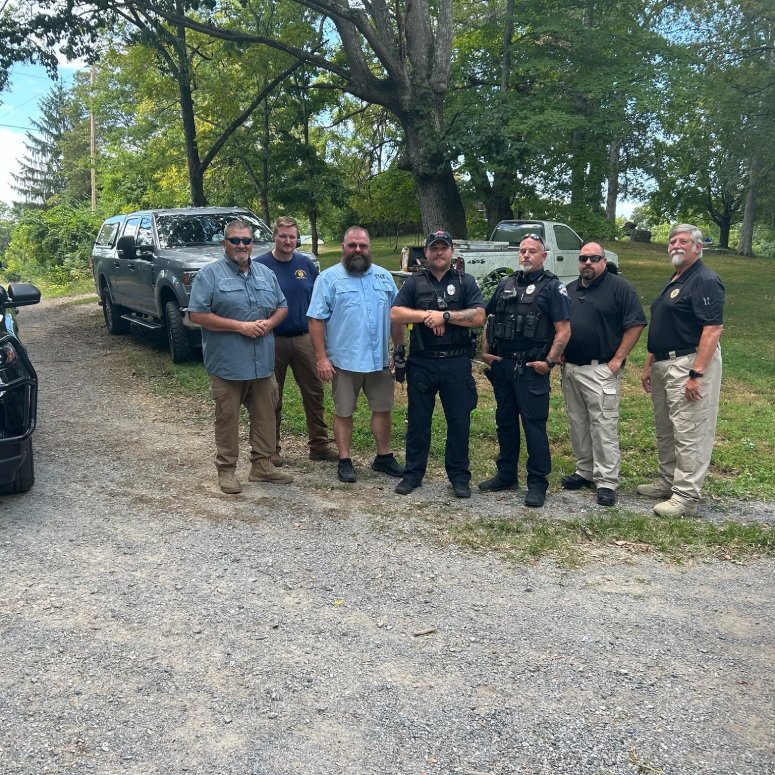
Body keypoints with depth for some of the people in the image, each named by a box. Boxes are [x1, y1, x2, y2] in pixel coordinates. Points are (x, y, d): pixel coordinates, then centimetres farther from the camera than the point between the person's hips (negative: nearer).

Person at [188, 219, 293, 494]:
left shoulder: (266, 274, 12)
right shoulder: (209, 274, -5)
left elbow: (282, 307, 17)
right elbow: (198, 315, -12)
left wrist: (269, 323, -7)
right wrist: (240, 326, -17)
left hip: (263, 362, 5)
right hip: (227, 363, -5)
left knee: (265, 415, 11)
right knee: (227, 418, 3)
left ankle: (262, 464, 24)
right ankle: (226, 469, 14)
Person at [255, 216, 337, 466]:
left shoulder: (306, 264, 6)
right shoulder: (260, 265, -4)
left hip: (304, 338, 3)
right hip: (272, 340, -3)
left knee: (314, 392, 5)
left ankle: (319, 445, 16)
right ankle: (271, 449, 18)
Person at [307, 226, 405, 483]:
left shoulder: (384, 276, 8)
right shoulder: (329, 278, -4)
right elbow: (316, 320, -8)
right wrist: (321, 358, -13)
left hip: (380, 359, 4)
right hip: (344, 361, -4)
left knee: (383, 409, 11)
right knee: (344, 413, 6)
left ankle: (384, 456, 26)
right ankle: (344, 461, 17)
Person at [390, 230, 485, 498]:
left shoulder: (466, 282, 6)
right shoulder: (414, 283, 8)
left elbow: (478, 317, -7)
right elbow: (395, 314, -4)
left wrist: (445, 316, -15)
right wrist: (427, 315, -15)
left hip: (457, 363, 0)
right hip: (422, 362, 1)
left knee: (459, 420, 6)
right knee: (418, 420, 8)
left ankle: (459, 475, 18)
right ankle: (413, 473, 20)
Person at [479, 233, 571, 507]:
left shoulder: (552, 287, -4)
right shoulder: (506, 284, 14)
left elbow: (563, 330, -9)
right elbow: (490, 320, 20)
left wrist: (549, 361, -16)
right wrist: (485, 351, 8)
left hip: (531, 369, -6)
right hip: (501, 365, 6)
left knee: (534, 424, -2)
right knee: (505, 421, 13)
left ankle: (538, 483, 7)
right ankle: (506, 474, 26)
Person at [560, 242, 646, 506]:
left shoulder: (619, 287, -5)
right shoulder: (570, 289, 16)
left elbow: (635, 324, -9)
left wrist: (618, 359, -12)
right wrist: (559, 352, 8)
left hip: (600, 369, -7)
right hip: (570, 368, 7)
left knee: (603, 425, -6)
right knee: (578, 423, 12)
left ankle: (606, 481, -1)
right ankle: (585, 472, 24)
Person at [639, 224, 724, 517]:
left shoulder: (705, 281, -13)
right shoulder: (672, 282, 17)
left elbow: (713, 328, -21)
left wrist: (696, 374, -26)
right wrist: (648, 365, 19)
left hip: (689, 364, -10)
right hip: (663, 364, 10)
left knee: (689, 433, -6)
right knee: (665, 430, 17)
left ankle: (686, 497, 0)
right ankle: (667, 483, 29)